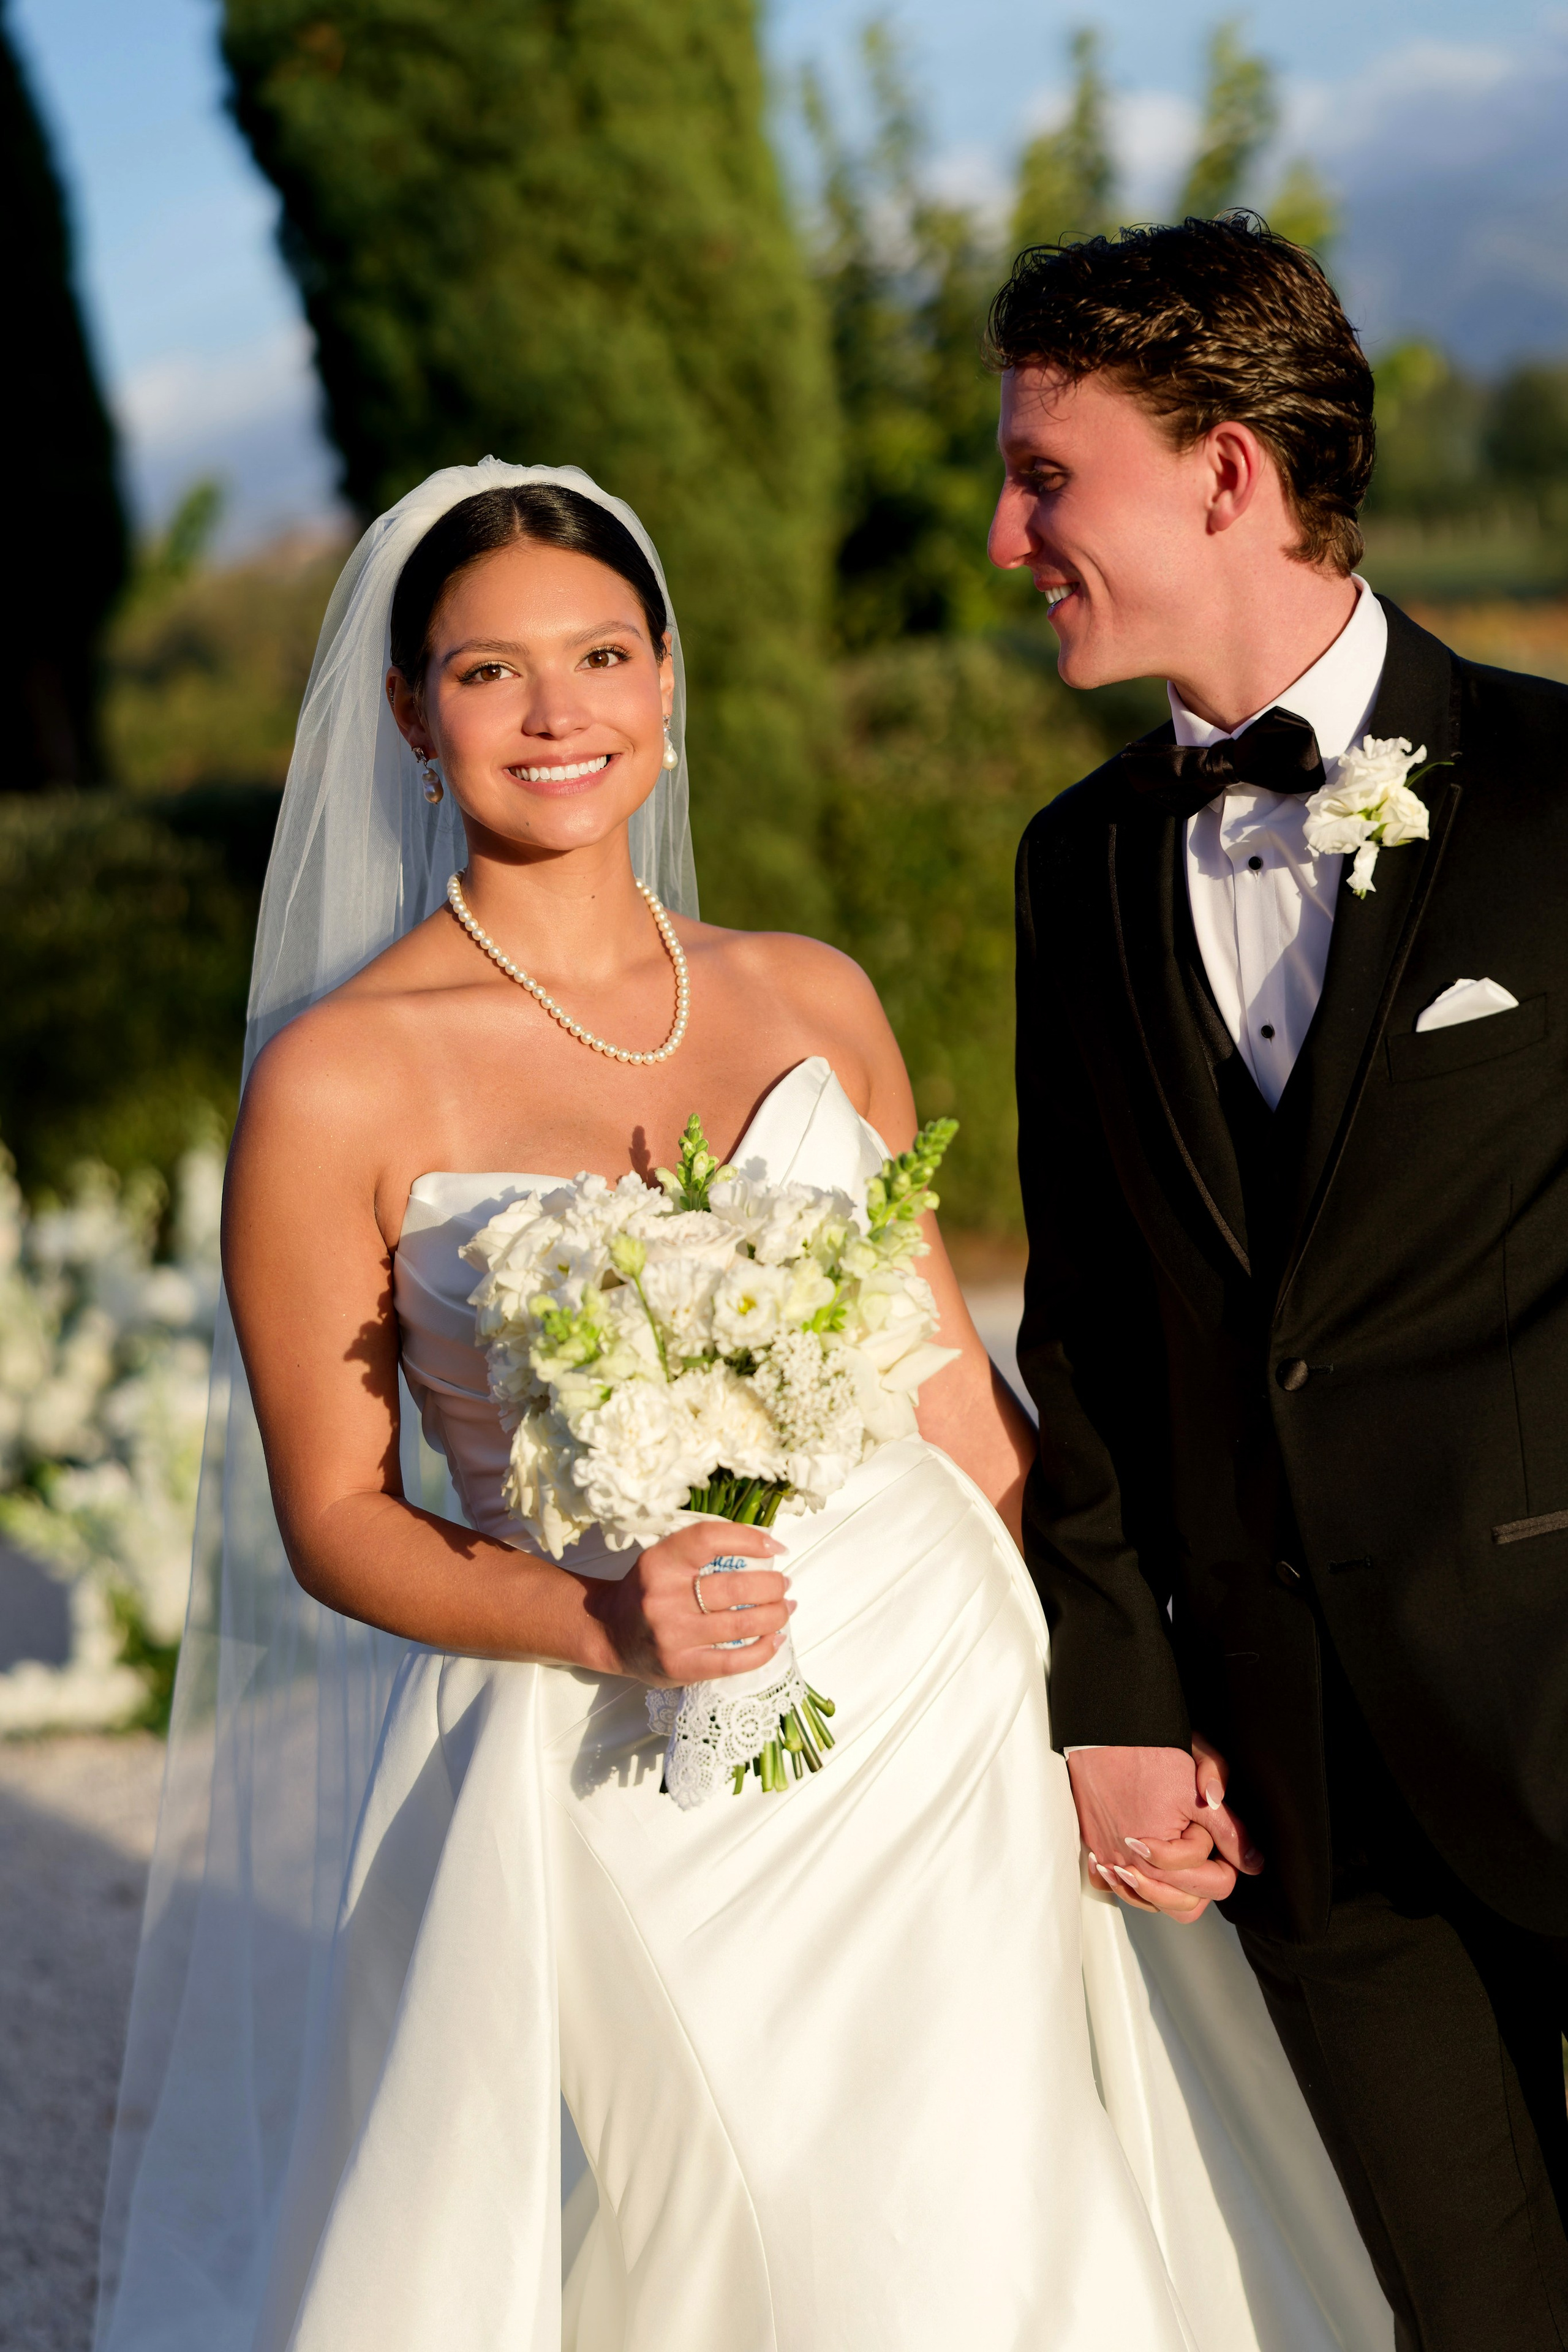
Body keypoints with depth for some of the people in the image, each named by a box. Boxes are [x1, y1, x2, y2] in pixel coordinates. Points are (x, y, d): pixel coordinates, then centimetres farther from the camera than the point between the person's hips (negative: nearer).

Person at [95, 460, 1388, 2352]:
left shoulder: (811, 999, 6)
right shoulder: (339, 1079, -7)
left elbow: (954, 1390, 11)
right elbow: (335, 1517, -4)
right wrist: (595, 1625, -20)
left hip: (946, 1727, 4)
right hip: (629, 1809, -3)